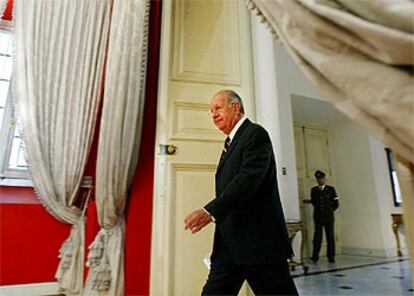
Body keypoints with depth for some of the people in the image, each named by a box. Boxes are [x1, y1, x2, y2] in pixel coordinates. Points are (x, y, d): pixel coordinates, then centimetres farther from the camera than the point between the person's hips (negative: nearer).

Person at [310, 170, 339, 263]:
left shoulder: (331, 189, 4)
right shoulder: (313, 190, 8)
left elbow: (336, 203, 6)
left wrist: (329, 211, 8)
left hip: (329, 217, 0)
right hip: (318, 217, 1)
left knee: (330, 236, 3)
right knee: (317, 236, -3)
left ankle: (331, 257, 11)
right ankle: (315, 256, 2)